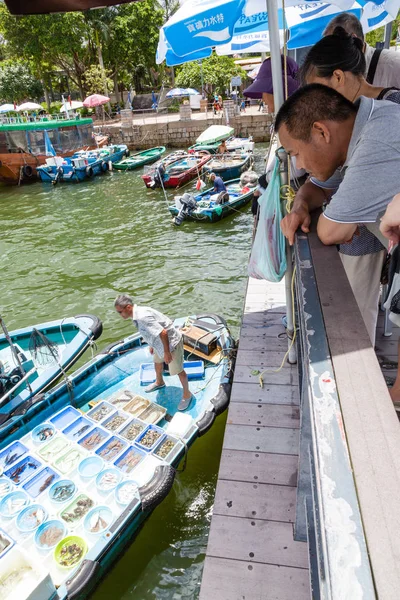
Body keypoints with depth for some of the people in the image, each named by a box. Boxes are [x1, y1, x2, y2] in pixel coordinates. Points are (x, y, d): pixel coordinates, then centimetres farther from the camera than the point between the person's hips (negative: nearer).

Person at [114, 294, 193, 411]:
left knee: (178, 370, 4)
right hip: (160, 341, 10)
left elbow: (163, 333, -36)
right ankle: (159, 382, 57)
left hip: (171, 342, -10)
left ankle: (187, 394, 25)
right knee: (157, 362, 30)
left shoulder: (142, 317, -35)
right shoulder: (137, 315, -4)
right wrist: (152, 345, 22)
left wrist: (167, 352, -28)